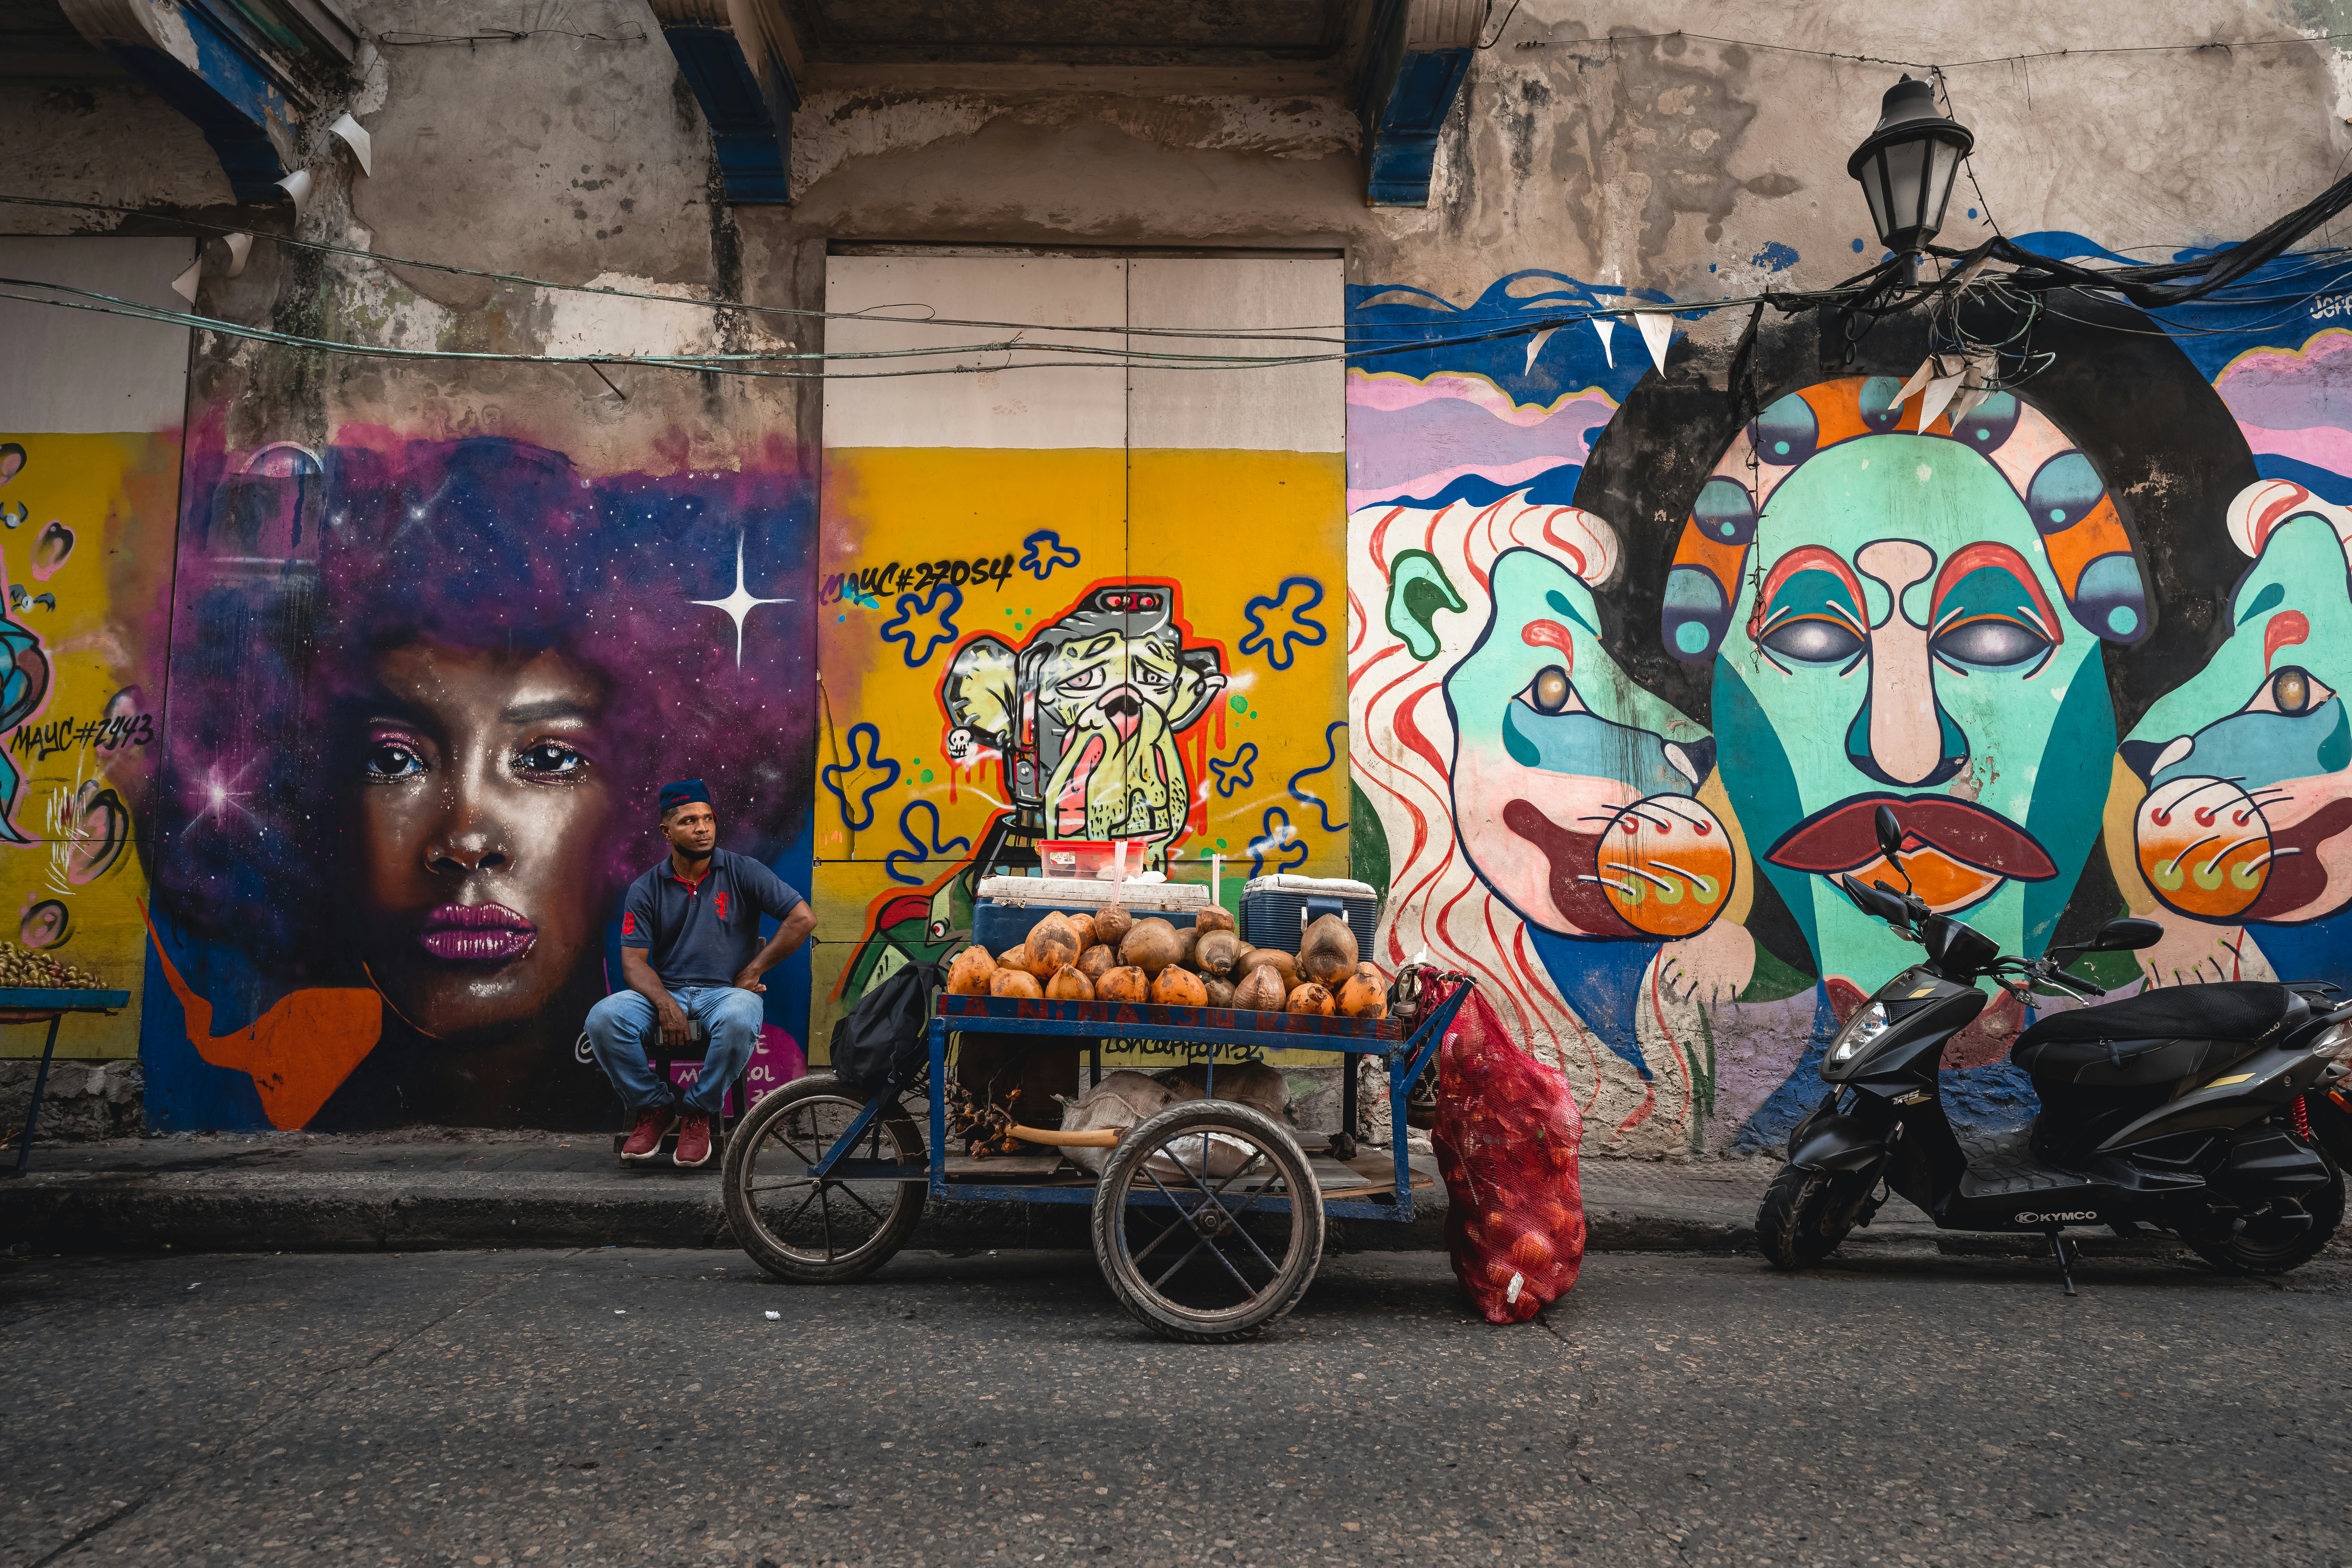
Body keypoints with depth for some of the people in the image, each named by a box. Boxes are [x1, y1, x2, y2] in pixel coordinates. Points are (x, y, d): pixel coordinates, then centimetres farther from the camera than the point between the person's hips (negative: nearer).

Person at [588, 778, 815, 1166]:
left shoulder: (742, 872, 2)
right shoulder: (646, 889, 7)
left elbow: (803, 919, -4)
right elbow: (634, 961, 1)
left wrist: (752, 972, -5)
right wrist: (664, 1003, -19)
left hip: (726, 990, -2)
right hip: (665, 991, 2)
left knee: (738, 1022, -38)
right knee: (604, 1018, -27)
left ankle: (699, 1112, -12)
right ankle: (655, 1108, -5)